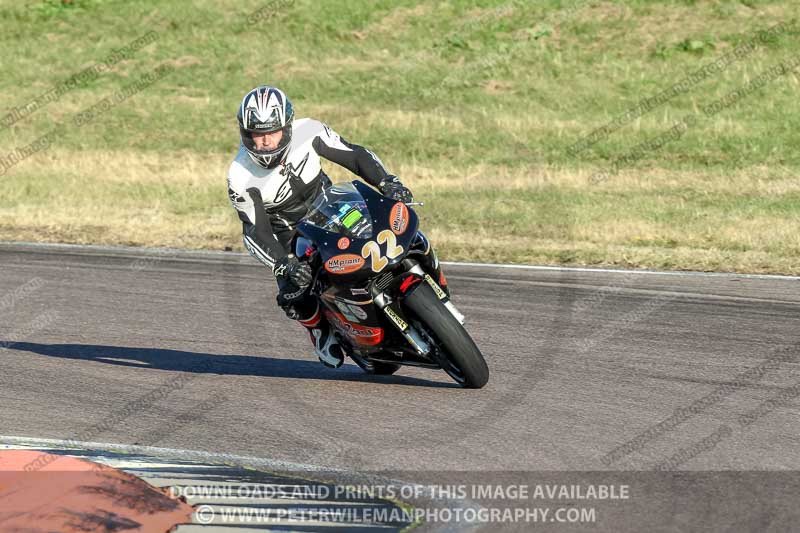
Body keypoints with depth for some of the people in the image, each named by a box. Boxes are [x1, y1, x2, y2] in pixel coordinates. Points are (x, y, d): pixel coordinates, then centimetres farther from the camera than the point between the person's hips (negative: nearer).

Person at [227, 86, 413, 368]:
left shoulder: (308, 133, -22)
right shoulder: (240, 178, -26)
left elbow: (355, 155, -12)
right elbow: (255, 233, -24)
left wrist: (387, 182, -29)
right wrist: (285, 266, -39)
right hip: (287, 234, -2)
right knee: (294, 298, -24)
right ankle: (321, 329, 9)